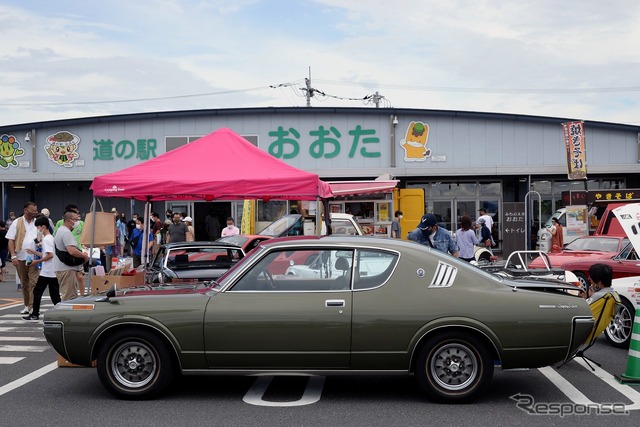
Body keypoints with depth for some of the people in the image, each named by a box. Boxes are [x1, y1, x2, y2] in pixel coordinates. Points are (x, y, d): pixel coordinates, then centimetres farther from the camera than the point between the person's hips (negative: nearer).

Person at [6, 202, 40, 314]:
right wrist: (13, 256, -9)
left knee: (34, 283, -9)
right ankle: (27, 305, 21)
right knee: (24, 284, 10)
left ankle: (32, 306, -11)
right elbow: (10, 240, 0)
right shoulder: (17, 223, 3)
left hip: (34, 258, 0)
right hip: (21, 258, 0)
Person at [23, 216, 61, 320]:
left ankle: (35, 314, 6)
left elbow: (50, 255, -21)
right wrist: (34, 252, 19)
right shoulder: (51, 238, 15)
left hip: (46, 272, -9)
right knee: (54, 293, 8)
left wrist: (37, 261, -14)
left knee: (37, 292, 1)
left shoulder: (46, 239, -13)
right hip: (54, 271, 9)